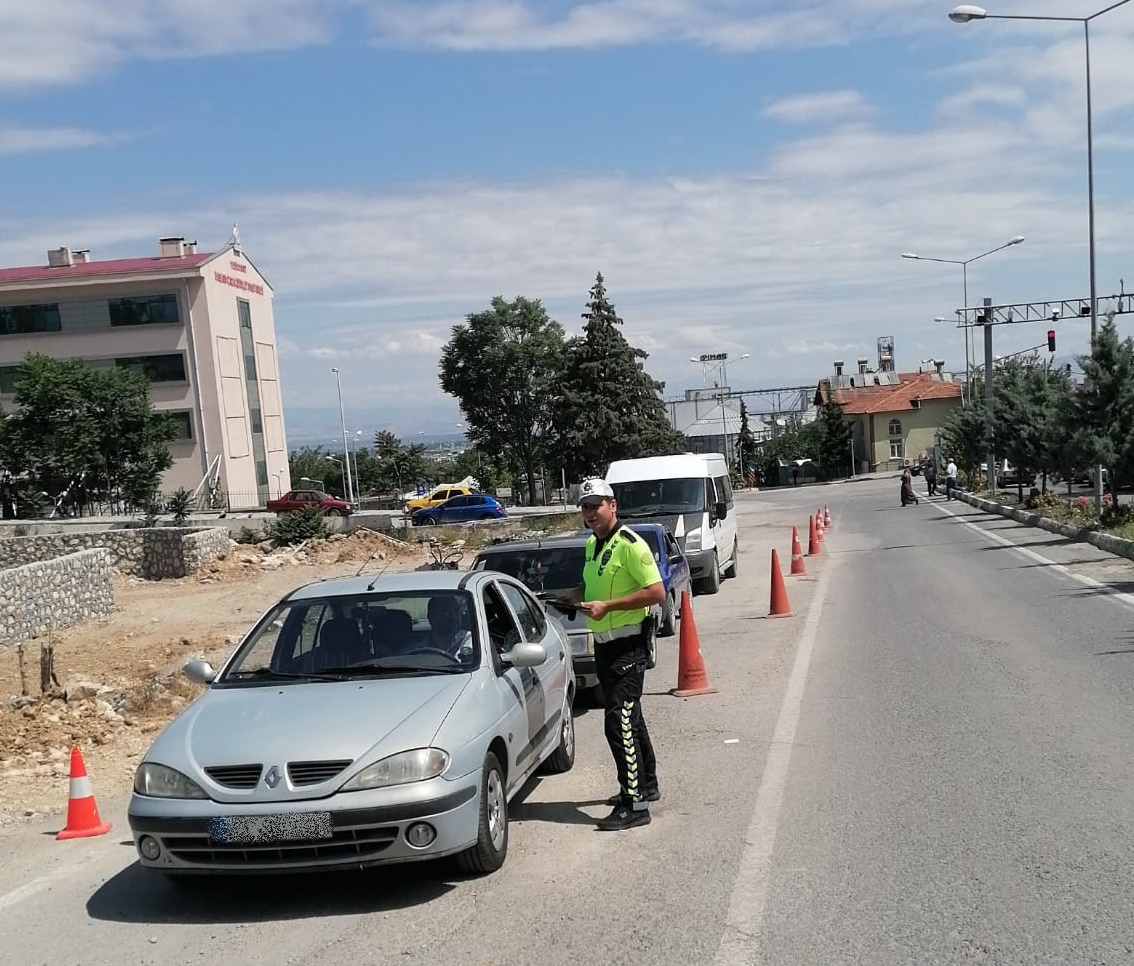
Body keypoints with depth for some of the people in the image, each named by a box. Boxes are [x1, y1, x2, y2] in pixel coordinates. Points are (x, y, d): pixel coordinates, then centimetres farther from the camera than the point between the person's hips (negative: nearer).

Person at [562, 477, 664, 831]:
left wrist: (607, 606, -24)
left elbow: (657, 592, -21)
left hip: (628, 645, -10)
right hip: (604, 643, 10)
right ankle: (646, 785, 35)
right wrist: (578, 595, 5)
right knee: (629, 718, 20)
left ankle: (634, 805, -7)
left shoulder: (630, 545, -16)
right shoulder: (592, 545, 12)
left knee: (619, 722, -12)